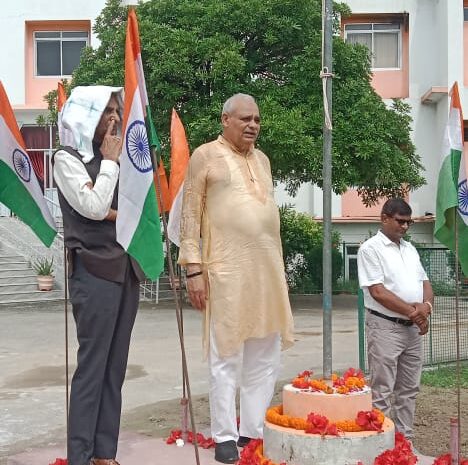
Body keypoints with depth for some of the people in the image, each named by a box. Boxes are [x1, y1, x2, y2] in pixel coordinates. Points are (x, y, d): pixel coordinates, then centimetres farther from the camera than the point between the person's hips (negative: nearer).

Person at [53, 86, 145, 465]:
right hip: (95, 271, -6)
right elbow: (94, 206, -15)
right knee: (92, 366, -7)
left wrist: (116, 214, -7)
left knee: (115, 367, 7)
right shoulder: (68, 158, -2)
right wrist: (109, 161, -4)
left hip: (127, 269, 7)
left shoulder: (117, 160, 17)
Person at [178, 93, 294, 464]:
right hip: (227, 272, -6)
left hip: (268, 269, 6)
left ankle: (254, 430, 20)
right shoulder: (206, 156, 0)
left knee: (265, 357, 9)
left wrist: (278, 266, 17)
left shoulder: (262, 159, 18)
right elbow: (190, 216, -4)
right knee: (226, 356, 0)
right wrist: (194, 269, -11)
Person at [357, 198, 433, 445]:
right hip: (385, 327, -7)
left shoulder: (410, 249, 15)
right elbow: (378, 292, -16)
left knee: (409, 389, 13)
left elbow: (425, 283, 14)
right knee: (382, 392, -3)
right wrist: (412, 311, -13)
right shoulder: (371, 248, -9)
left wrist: (426, 306, -7)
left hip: (414, 329, 8)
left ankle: (405, 439, 22)